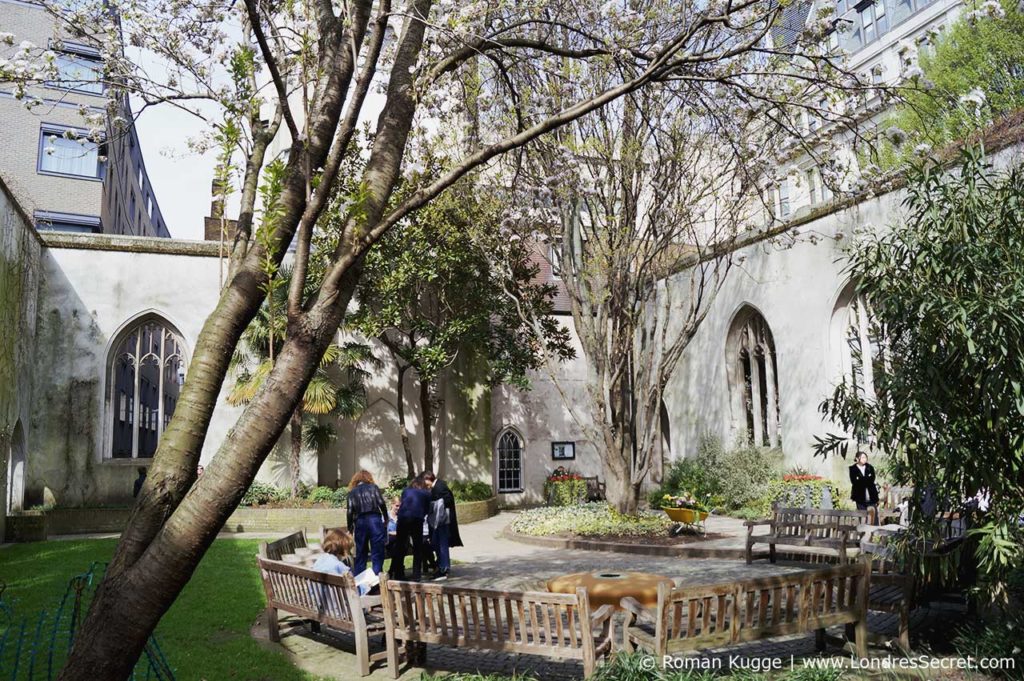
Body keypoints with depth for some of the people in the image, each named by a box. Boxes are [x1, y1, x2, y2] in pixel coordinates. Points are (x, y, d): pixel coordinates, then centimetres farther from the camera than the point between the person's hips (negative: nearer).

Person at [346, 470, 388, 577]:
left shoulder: (352, 492, 14)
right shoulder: (373, 487, 10)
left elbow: (350, 511, 5)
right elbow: (381, 503, -3)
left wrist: (350, 528, 12)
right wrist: (386, 519, 8)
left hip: (360, 521, 2)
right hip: (375, 519, -2)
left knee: (360, 553, 12)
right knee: (377, 552, 1)